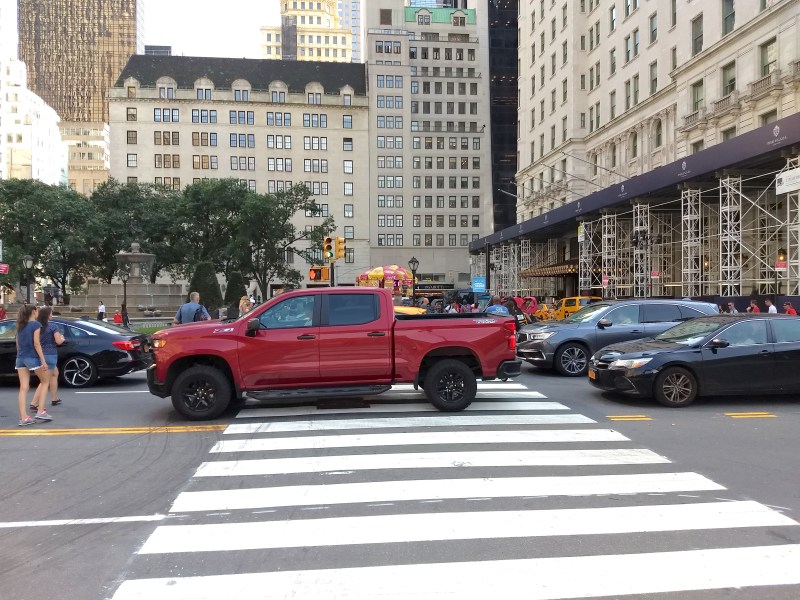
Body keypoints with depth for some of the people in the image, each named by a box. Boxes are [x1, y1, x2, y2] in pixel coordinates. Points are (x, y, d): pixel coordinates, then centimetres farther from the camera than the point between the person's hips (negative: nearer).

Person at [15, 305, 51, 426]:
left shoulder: (20, 326, 13)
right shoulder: (36, 324, -8)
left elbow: (18, 344, 15)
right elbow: (36, 344, -14)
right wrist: (43, 361, -15)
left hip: (20, 359, 6)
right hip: (32, 358, -6)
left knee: (23, 388, 2)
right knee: (44, 382, 11)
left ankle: (23, 417, -3)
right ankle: (41, 411, 4)